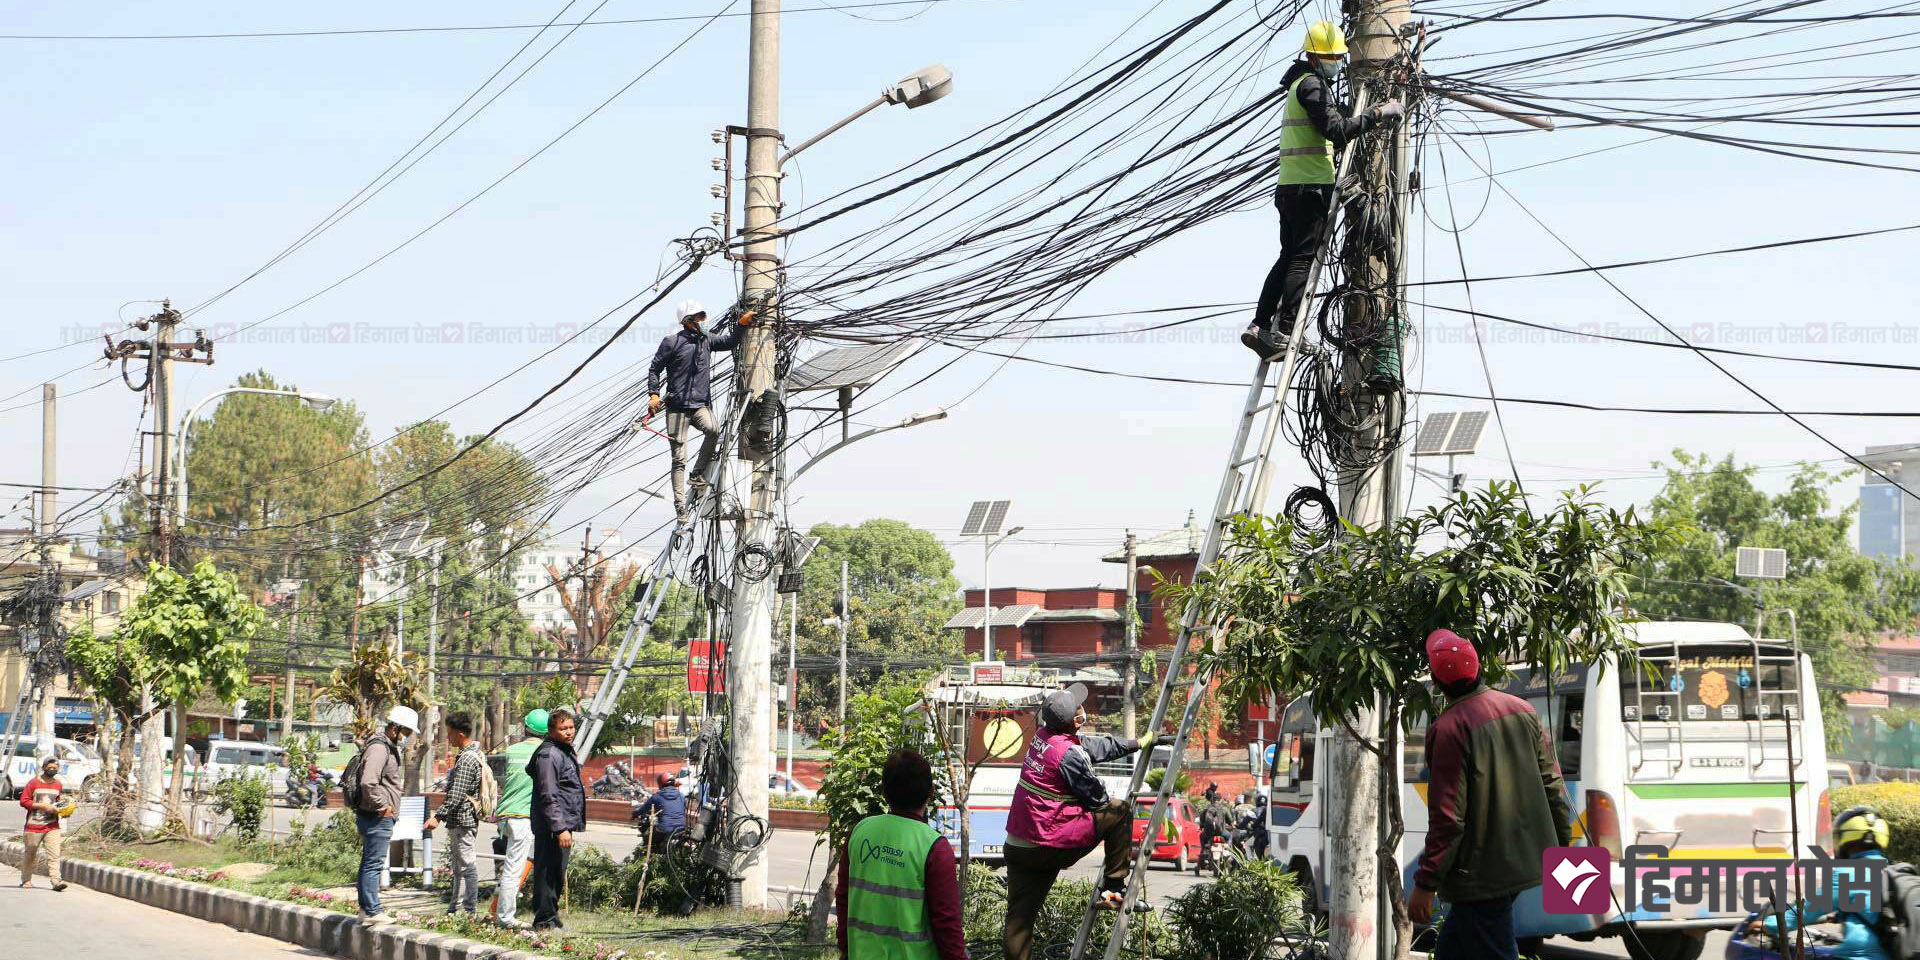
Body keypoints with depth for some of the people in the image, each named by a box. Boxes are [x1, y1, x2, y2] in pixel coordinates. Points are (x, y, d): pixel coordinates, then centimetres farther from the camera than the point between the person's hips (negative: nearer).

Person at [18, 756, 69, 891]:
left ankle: (56, 881, -19)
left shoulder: (58, 785, 11)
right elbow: (23, 801, -8)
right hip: (34, 826, -3)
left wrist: (60, 809, 5)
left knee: (54, 855, -10)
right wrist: (43, 806, -15)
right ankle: (26, 879, 25)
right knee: (30, 853, 9)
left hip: (52, 827, 3)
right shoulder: (34, 783, -3)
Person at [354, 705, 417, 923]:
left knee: (369, 863, 15)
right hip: (377, 818, -11)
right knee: (373, 864, -7)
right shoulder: (379, 748, -18)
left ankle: (366, 908, 22)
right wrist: (382, 806, -20)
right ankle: (372, 911, -4)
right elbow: (368, 783, -30)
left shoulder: (389, 747, 17)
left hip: (381, 817, 11)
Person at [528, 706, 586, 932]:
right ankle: (545, 922, -4)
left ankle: (551, 920, 23)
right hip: (552, 827, -10)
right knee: (548, 875, -7)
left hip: (564, 824, 10)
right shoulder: (549, 754, -14)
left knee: (557, 875, 15)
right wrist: (560, 829, -23)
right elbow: (548, 797, -19)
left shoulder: (566, 752, 19)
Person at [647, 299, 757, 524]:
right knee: (679, 458, -6)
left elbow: (728, 342, 29)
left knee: (713, 429, -30)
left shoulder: (706, 339, 14)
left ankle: (698, 475, -11)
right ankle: (680, 505, 0)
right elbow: (654, 369, 4)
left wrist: (741, 324, 15)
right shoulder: (672, 342, -1)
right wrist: (654, 394, -7)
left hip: (701, 404, 3)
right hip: (677, 406, -3)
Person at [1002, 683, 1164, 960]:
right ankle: (1113, 889, 8)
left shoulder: (1043, 737, 9)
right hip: (1050, 848, -8)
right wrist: (1110, 804, 17)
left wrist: (1138, 743, 33)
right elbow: (1097, 798, -7)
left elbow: (1100, 745, 23)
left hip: (1016, 845, 8)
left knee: (1019, 917, 8)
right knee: (1119, 811, 3)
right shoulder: (1069, 754, -18)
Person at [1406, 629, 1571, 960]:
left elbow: (1447, 817, -20)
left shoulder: (1449, 729, -19)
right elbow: (1552, 783, 9)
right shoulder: (1522, 710, 3)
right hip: (1524, 860, 8)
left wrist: (1425, 884, -14)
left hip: (1480, 876, -8)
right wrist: (1562, 842, 21)